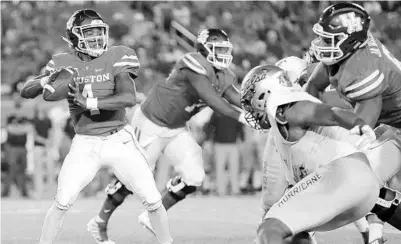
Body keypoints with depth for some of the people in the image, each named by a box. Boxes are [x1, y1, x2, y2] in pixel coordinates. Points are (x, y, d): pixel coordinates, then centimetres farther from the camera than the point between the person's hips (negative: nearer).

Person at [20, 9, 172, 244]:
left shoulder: (116, 57, -6)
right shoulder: (64, 63, -1)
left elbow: (129, 98, -20)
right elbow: (26, 92, -4)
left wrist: (88, 103, -27)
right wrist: (47, 80, -25)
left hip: (119, 140, 0)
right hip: (85, 144, 0)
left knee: (152, 200, -3)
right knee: (62, 202, -8)